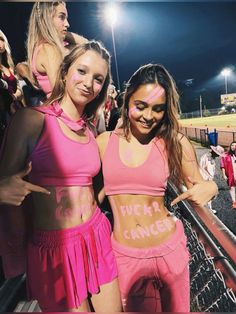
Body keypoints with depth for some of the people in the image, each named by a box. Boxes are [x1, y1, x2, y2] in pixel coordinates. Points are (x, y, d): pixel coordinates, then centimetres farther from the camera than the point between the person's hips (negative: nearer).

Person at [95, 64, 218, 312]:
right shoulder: (104, 142, -7)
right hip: (124, 255, 0)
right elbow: (94, 193, 3)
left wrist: (210, 188, -18)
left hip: (170, 249, 1)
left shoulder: (174, 143, -9)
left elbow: (198, 188, 2)